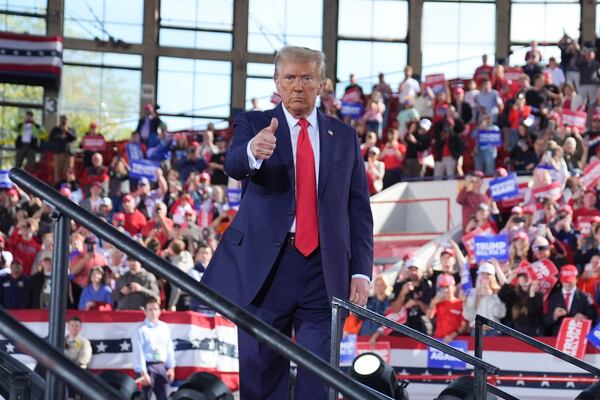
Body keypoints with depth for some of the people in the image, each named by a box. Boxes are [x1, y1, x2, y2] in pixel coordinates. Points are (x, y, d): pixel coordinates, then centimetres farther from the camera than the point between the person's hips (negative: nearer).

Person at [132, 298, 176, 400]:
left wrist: (171, 367, 9)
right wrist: (143, 373, -17)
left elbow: (169, 349, 14)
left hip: (161, 366, 6)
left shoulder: (164, 327, 10)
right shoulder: (142, 330, -8)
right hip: (148, 366, -6)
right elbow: (139, 352, -12)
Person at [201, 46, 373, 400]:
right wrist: (252, 151, -41)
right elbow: (234, 165, -16)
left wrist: (361, 271, 0)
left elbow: (359, 209, 10)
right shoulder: (253, 124, 6)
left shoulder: (344, 137, 12)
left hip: (324, 270, 1)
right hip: (266, 265, -1)